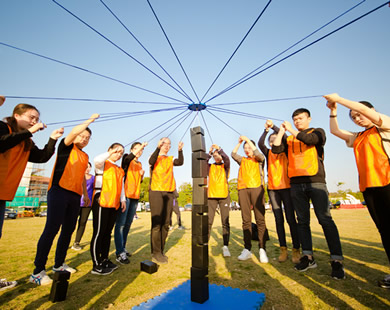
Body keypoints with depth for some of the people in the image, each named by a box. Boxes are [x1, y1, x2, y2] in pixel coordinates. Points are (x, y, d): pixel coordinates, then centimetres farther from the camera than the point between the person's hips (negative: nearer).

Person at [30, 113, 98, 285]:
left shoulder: (85, 156, 20)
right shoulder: (66, 147, 2)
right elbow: (74, 131, -17)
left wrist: (85, 193, 24)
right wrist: (90, 120, -7)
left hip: (75, 195, 7)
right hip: (59, 191, -7)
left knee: (68, 230, 10)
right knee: (52, 229, -9)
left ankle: (59, 264, 23)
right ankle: (38, 272, 1)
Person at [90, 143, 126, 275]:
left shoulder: (120, 170, 22)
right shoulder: (103, 163, 2)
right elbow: (97, 160, -23)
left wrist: (123, 199, 15)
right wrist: (111, 153, -21)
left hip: (114, 204, 7)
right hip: (101, 202, -7)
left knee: (108, 233, 13)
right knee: (99, 233, -3)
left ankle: (104, 260, 24)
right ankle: (96, 265, 5)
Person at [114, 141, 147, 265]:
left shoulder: (139, 164, 20)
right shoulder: (126, 159, 2)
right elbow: (127, 159, -25)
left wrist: (142, 175, 4)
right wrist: (137, 150, -35)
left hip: (135, 196, 7)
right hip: (125, 194, -7)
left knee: (128, 224, 12)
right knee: (121, 224, -6)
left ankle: (123, 248, 23)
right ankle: (120, 253, -2)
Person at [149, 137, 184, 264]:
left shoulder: (170, 159, 18)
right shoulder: (156, 157, 6)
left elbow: (180, 162, -2)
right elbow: (151, 161, -19)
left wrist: (180, 150, -15)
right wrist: (158, 147, -30)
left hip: (169, 192, 5)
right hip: (156, 192, -4)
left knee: (165, 224, 7)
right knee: (157, 223, -5)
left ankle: (161, 251, 19)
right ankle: (156, 253, 5)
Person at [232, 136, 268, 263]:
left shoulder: (259, 159, 15)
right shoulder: (242, 160, 25)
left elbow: (258, 153, -4)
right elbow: (233, 154, 15)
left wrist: (247, 139, 1)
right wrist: (239, 142, 12)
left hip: (256, 187, -3)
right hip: (243, 189, 3)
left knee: (260, 219, -6)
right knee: (246, 220, 0)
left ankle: (262, 249, -2)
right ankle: (247, 249, 3)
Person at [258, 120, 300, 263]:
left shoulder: (285, 152, 7)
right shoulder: (268, 153, 11)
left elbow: (286, 139, -11)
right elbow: (260, 144, -7)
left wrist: (274, 126, -14)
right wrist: (266, 130, -18)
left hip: (286, 187, -2)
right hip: (272, 188, 2)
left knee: (291, 219, -3)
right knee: (279, 220, 5)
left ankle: (296, 250, 8)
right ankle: (283, 250, 13)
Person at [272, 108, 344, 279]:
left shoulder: (317, 132, 11)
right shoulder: (290, 139, 20)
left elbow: (310, 139, -11)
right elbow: (275, 149, 5)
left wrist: (291, 130, -4)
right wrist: (282, 130, 6)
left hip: (315, 181, -3)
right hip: (296, 183, 4)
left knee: (325, 219, -8)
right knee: (302, 221, 5)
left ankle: (337, 260, 0)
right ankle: (308, 257, 12)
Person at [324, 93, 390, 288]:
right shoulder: (357, 138, 21)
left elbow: (365, 109, -9)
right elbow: (335, 131, 24)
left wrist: (338, 99, -4)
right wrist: (333, 111, 15)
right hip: (368, 186, 6)